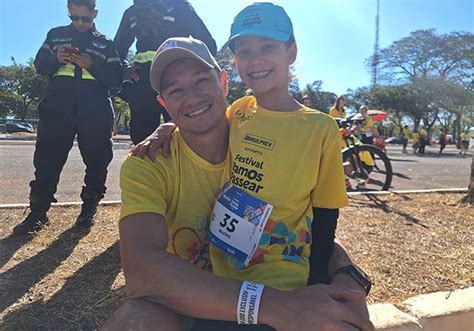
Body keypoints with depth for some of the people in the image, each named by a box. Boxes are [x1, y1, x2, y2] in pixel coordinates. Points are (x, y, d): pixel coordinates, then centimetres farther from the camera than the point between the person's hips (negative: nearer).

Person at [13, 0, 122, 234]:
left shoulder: (105, 43, 15)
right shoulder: (56, 35, 20)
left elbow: (116, 78, 5)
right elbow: (40, 64, 13)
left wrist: (91, 64, -10)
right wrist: (56, 59, -8)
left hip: (95, 112, 0)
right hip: (58, 108, 1)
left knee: (97, 161, 1)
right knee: (47, 159, -4)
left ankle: (89, 208, 16)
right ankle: (38, 211, 5)